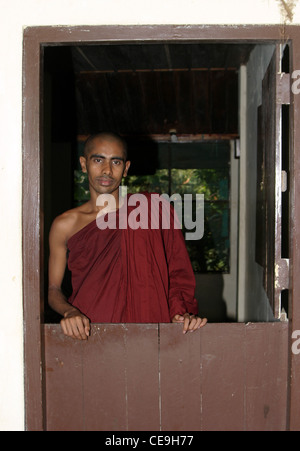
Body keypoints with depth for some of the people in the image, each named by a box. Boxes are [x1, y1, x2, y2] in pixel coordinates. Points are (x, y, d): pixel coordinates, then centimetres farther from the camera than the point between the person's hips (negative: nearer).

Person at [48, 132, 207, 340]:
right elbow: (53, 288, 10)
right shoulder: (65, 225, 6)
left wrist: (181, 312, -11)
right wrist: (69, 312, -10)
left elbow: (177, 272, 5)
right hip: (85, 332, 1)